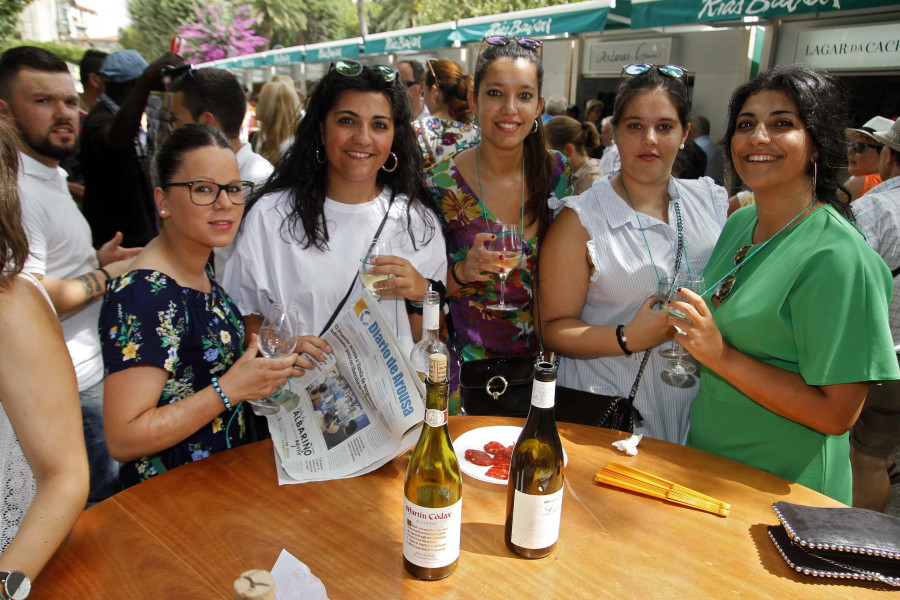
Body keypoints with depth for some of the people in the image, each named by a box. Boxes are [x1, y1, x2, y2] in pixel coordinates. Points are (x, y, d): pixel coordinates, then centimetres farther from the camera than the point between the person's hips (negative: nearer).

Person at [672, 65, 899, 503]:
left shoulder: (837, 256, -22)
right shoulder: (739, 224, 0)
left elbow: (837, 413, -22)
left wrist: (720, 354, -26)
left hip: (783, 484, -6)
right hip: (708, 453, 7)